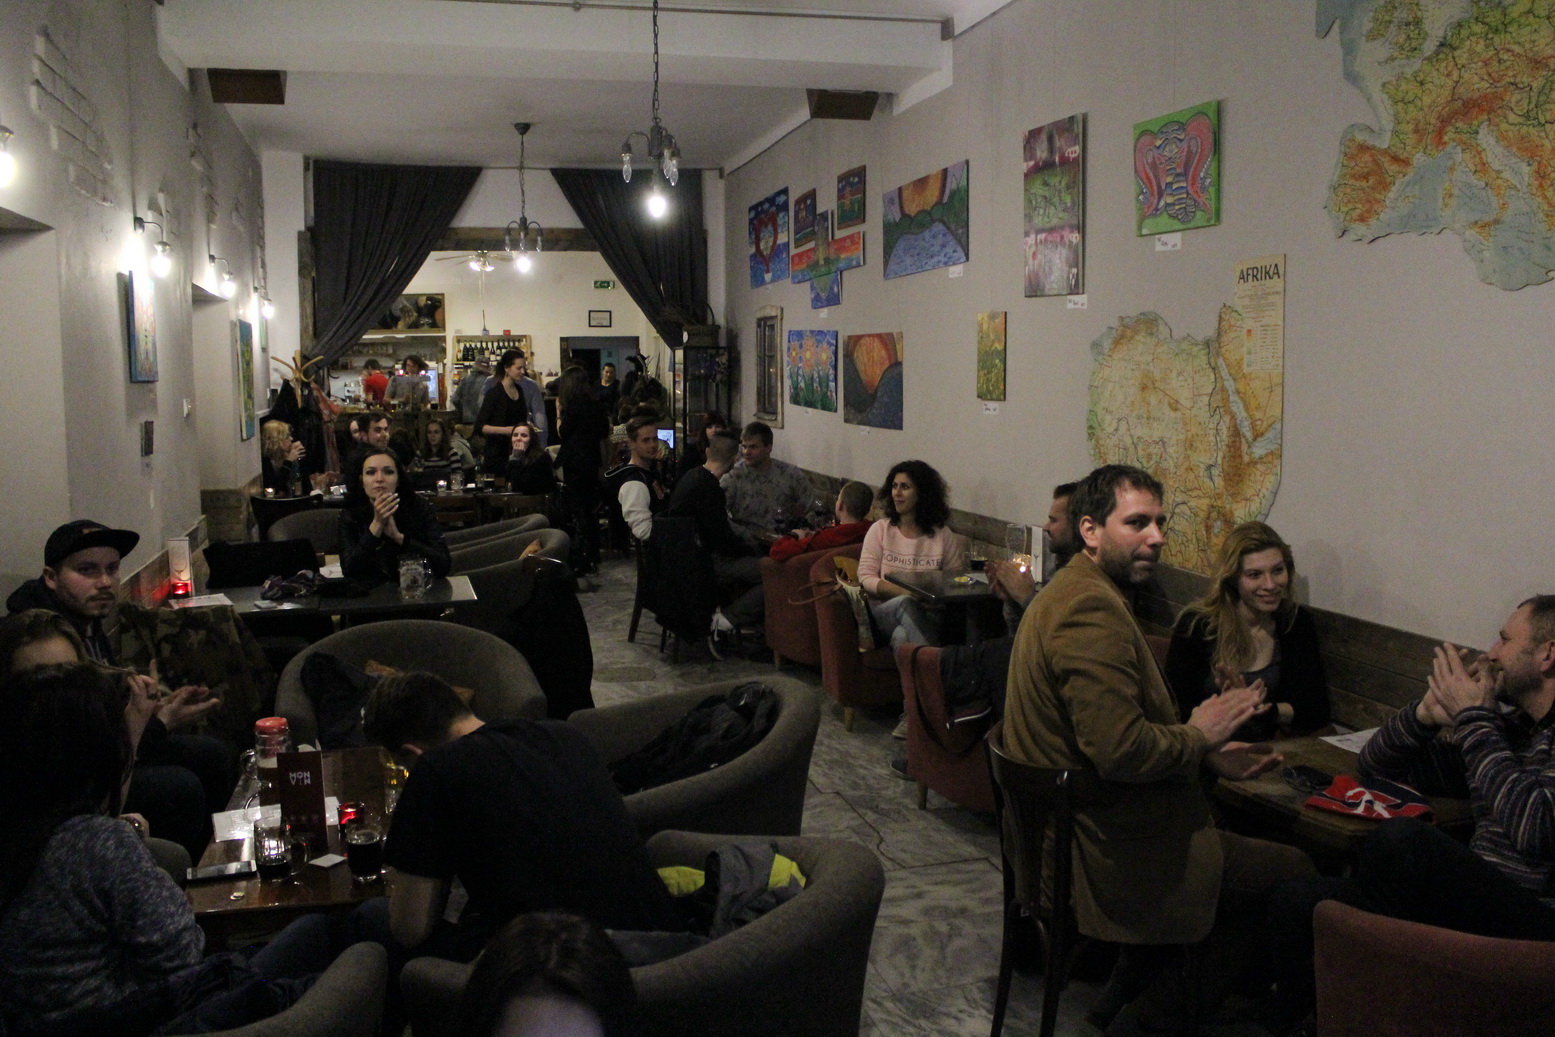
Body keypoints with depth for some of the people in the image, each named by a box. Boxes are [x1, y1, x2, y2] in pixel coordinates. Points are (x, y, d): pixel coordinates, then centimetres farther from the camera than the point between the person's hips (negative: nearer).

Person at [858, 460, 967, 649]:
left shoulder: (943, 536, 10)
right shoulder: (880, 529, 10)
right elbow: (865, 578, 0)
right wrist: (908, 594, -15)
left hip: (928, 615, 0)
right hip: (885, 610, 0)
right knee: (905, 603, -37)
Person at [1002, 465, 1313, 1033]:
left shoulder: (1070, 593, 11)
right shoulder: (1092, 610, -24)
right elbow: (1120, 749, -31)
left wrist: (1209, 756, 5)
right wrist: (1198, 735, -13)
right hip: (1108, 852, -11)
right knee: (1294, 873, 3)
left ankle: (1126, 990, 30)